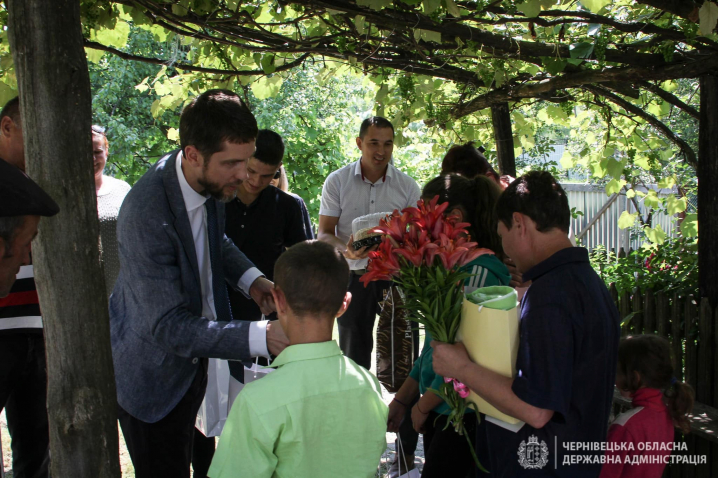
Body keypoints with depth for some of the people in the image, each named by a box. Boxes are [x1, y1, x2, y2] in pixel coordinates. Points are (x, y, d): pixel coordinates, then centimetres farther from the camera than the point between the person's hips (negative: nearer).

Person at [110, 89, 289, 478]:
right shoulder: (146, 213, -35)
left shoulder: (209, 181, -11)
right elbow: (168, 326, -35)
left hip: (193, 357, 7)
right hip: (153, 373, -7)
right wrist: (261, 337, -42)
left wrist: (249, 278, -7)